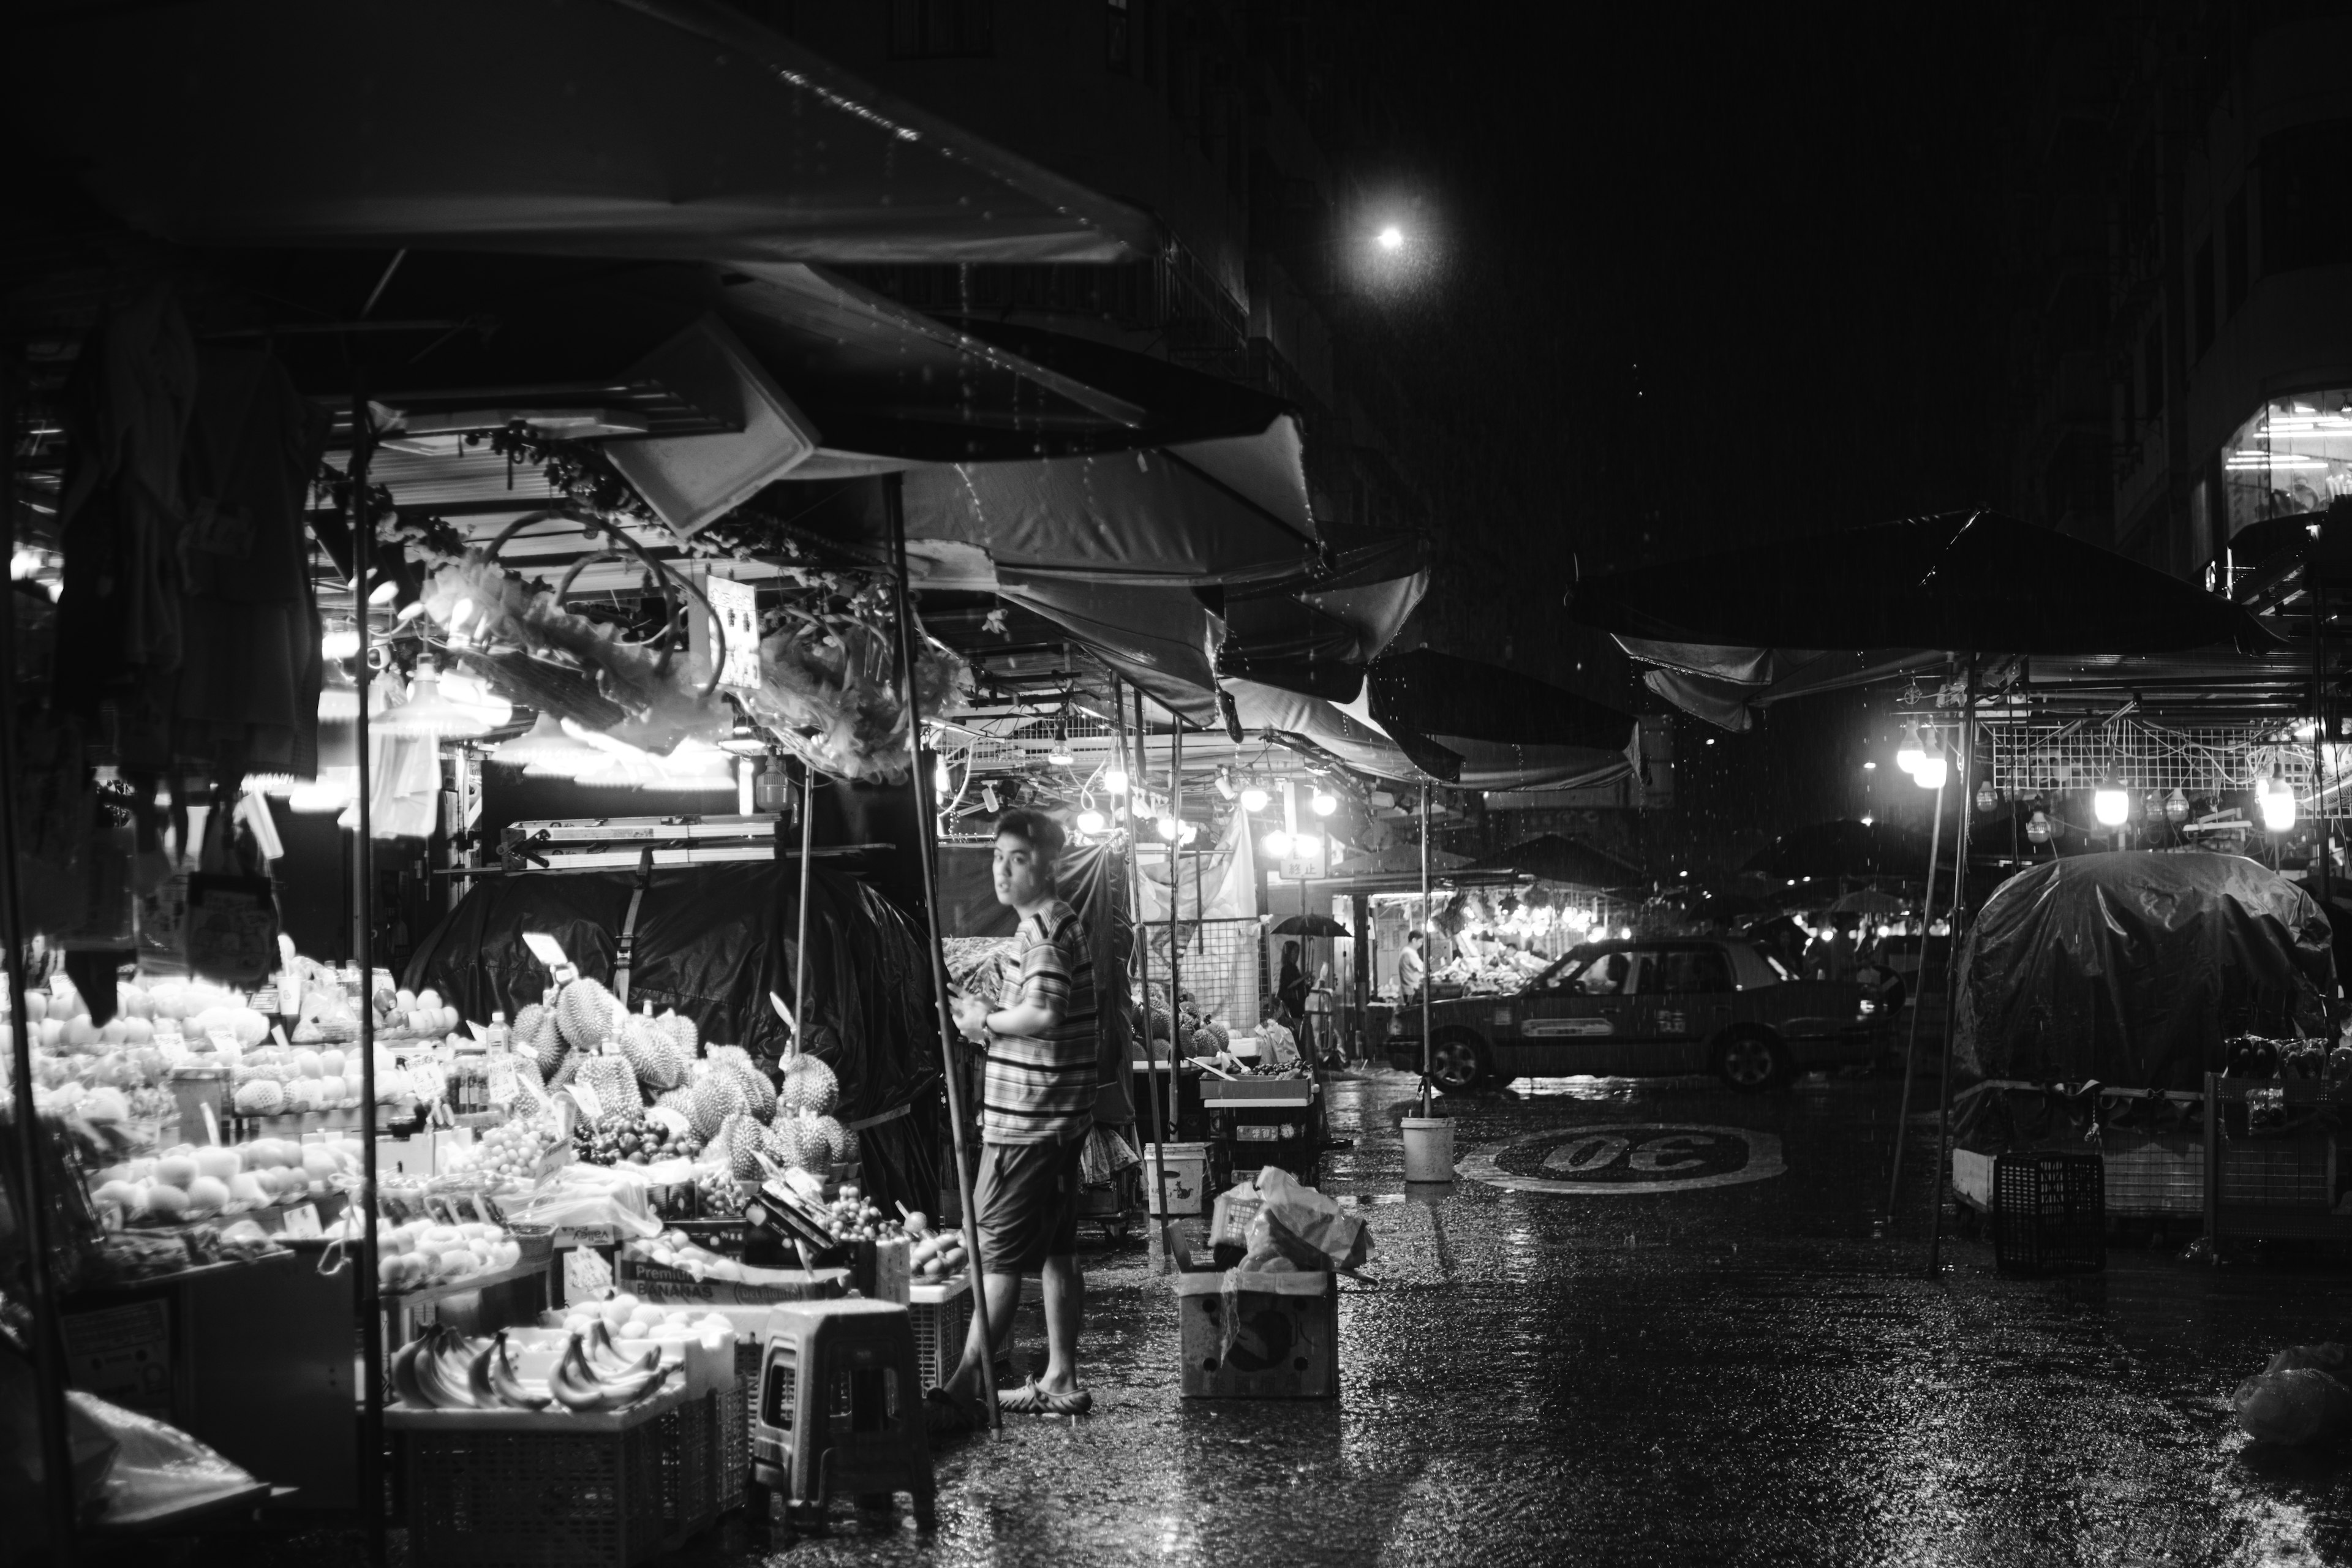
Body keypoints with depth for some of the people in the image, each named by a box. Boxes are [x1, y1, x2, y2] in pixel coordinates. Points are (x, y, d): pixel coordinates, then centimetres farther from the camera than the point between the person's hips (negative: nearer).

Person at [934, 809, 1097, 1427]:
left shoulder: (1044, 930, -16)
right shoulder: (1062, 922, 17)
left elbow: (1044, 1012, -31)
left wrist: (986, 1021, -15)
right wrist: (991, 1021, 9)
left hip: (1026, 1121, -10)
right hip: (1059, 1117, 10)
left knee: (999, 1258, -8)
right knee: (1056, 1253, 13)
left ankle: (962, 1391, -7)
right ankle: (1061, 1382, 19)